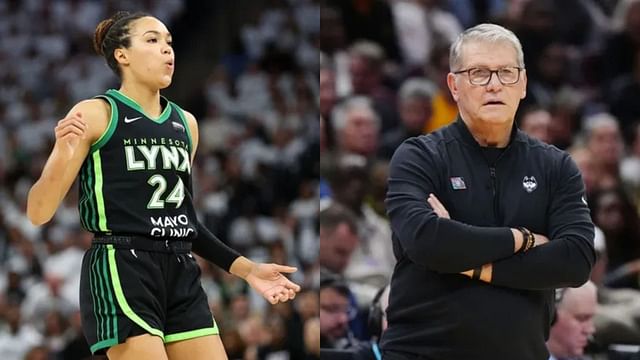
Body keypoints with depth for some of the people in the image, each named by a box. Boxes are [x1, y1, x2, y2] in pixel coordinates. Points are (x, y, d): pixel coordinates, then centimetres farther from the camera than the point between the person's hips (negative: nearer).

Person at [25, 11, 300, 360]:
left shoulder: (185, 123, 16)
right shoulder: (96, 114, -3)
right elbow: (38, 212, -6)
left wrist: (246, 268, 21)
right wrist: (62, 153, -24)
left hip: (181, 275, 7)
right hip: (120, 271, -7)